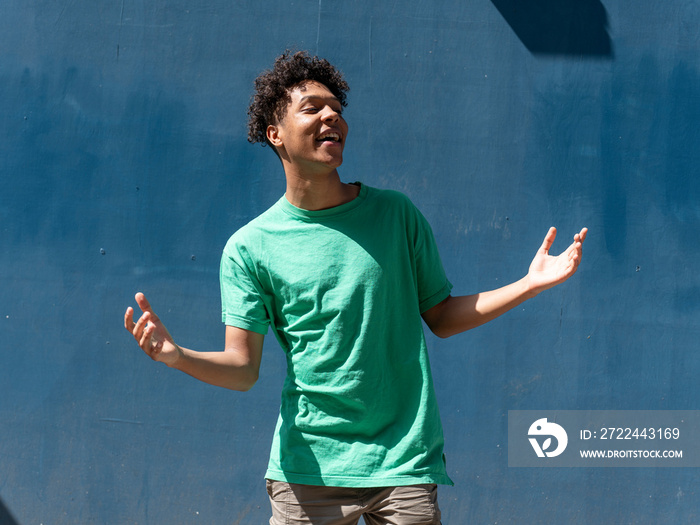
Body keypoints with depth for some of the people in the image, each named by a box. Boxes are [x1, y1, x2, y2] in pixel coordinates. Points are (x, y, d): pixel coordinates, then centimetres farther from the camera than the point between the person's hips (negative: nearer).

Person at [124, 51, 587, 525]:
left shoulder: (395, 214, 5)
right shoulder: (249, 248, 0)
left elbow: (441, 317, 10)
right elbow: (243, 369, -3)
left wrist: (530, 284, 1)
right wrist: (176, 356, -22)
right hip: (308, 468, -1)